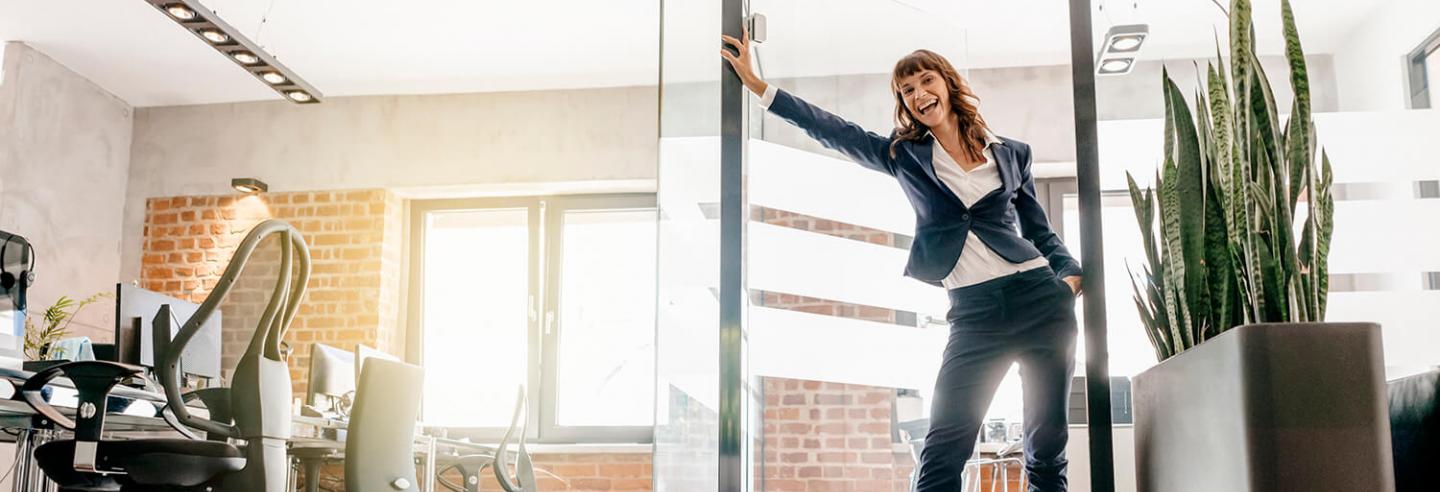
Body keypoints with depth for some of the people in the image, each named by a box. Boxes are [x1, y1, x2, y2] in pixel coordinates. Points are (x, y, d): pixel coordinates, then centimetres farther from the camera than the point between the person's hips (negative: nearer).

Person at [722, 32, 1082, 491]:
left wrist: (1072, 276, -3)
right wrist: (757, 85, -1)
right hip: (974, 312, 0)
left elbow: (1042, 233, 16)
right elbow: (832, 129, 5)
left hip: (1039, 299, 1)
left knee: (1047, 446, 4)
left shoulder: (1011, 154, 10)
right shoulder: (904, 155, 9)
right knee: (943, 451, -10)